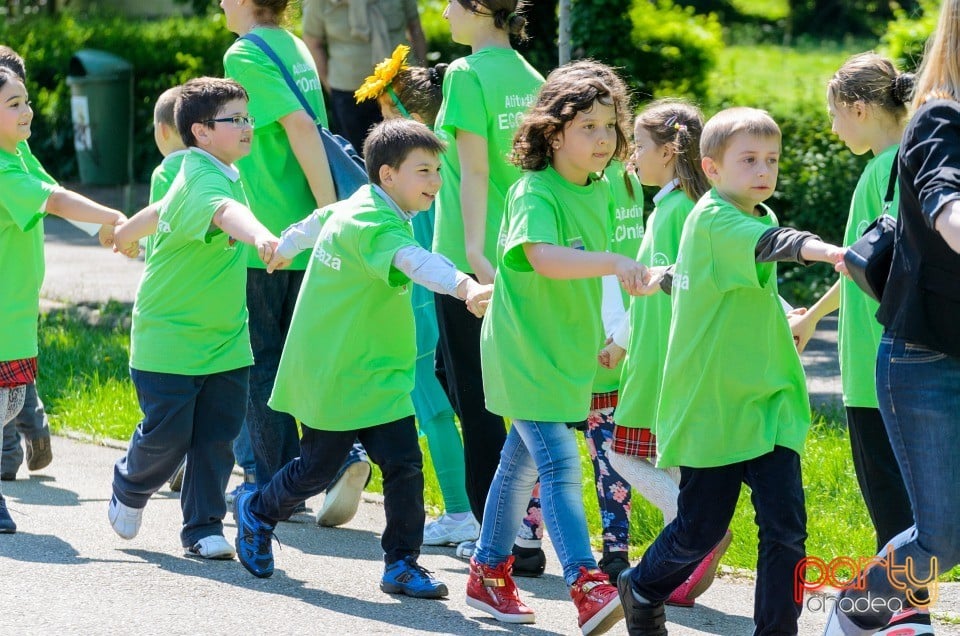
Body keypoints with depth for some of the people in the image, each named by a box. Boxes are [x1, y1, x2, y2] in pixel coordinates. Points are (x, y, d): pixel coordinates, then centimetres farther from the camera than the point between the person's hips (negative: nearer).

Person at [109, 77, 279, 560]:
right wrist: (259, 234, -68)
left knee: (217, 437, 3)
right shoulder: (201, 180, -22)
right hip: (169, 337, -8)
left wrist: (128, 233, 44)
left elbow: (164, 210, 26)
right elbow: (223, 211, -47)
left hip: (226, 339, 8)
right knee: (167, 437, 0)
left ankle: (203, 528, 12)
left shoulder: (225, 174, 8)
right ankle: (129, 490, 29)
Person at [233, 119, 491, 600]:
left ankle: (401, 564, 1)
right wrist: (465, 287, -61)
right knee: (317, 470, 7)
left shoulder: (356, 207, 7)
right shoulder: (373, 225, -24)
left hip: (380, 376, 9)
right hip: (333, 375, -9)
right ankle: (256, 512, 34)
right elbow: (415, 262, -45)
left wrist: (286, 247, 49)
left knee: (404, 464, -4)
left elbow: (318, 221, 28)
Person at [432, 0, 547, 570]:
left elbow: (475, 170, -18)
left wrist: (475, 251, -22)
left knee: (476, 397, -1)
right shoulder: (531, 80, 10)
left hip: (471, 260, -7)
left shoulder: (467, 74, -11)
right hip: (519, 257, 8)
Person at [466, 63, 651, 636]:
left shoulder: (601, 191, 5)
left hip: (567, 351, 8)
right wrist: (614, 262, -53)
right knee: (559, 462, -17)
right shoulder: (535, 194, -21)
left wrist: (599, 333, 24)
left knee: (523, 460, 19)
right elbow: (545, 258, -41)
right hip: (527, 349, -8)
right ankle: (587, 584, -24)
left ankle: (490, 571, 32)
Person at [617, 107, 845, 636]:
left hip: (767, 402, 7)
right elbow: (766, 243, -37)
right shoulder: (713, 218, -15)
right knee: (701, 530, 5)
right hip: (713, 406, -7)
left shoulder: (755, 214, 12)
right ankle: (641, 590, 33)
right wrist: (819, 249, -55)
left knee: (786, 525, -7)